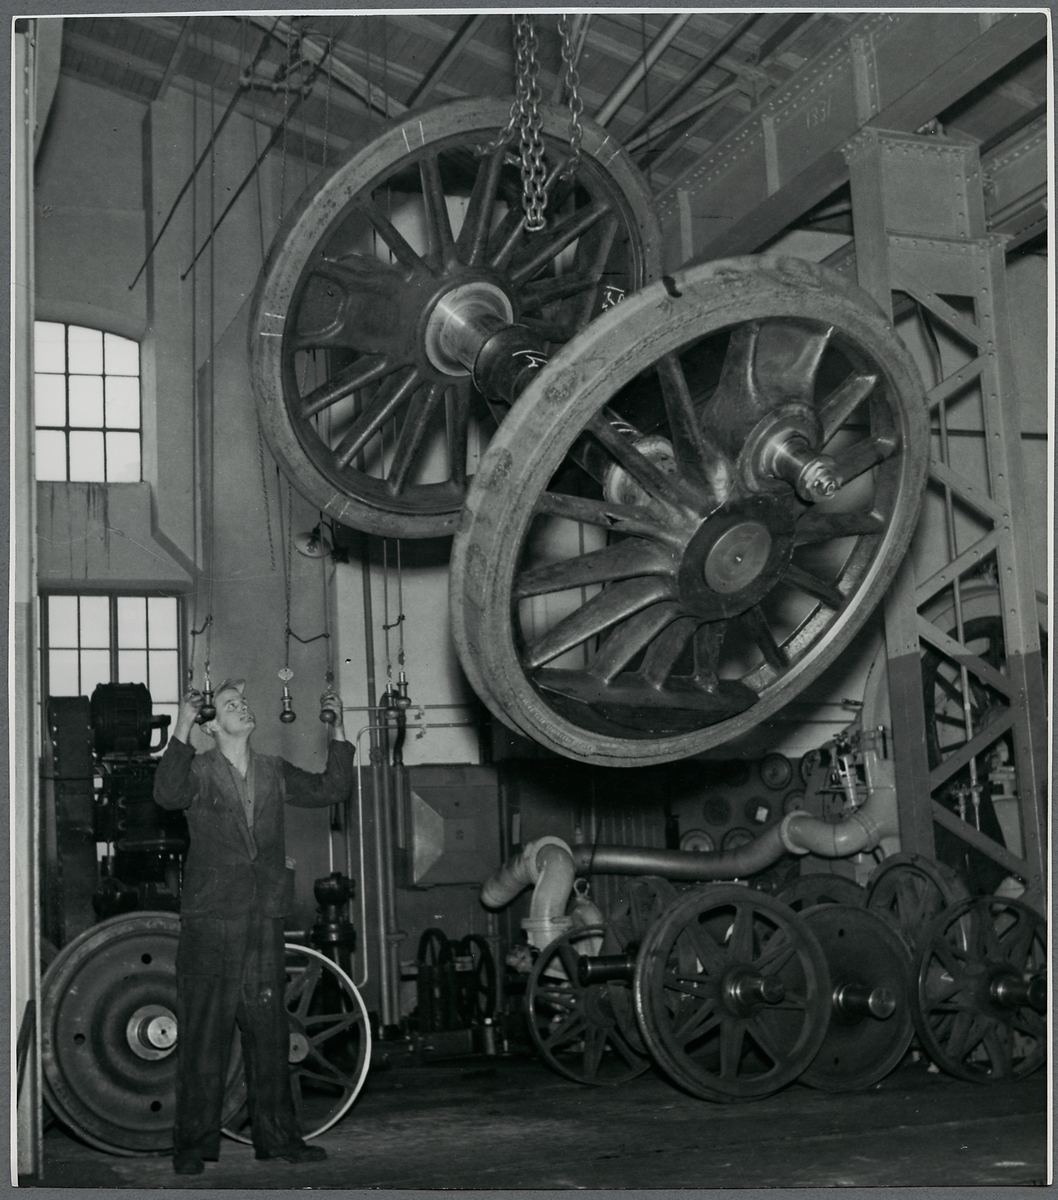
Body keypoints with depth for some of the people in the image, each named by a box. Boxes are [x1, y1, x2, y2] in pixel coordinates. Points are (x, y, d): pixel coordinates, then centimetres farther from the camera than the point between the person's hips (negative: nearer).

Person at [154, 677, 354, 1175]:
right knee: (204, 1032, -3)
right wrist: (181, 728, -28)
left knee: (269, 1031, 8)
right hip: (209, 922, -4)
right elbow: (167, 793, -21)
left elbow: (330, 788, 11)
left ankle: (276, 1136, 18)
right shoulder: (199, 770, 0)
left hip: (264, 923, 4)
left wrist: (338, 728, 3)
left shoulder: (274, 773, 15)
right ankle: (195, 1143, 7)